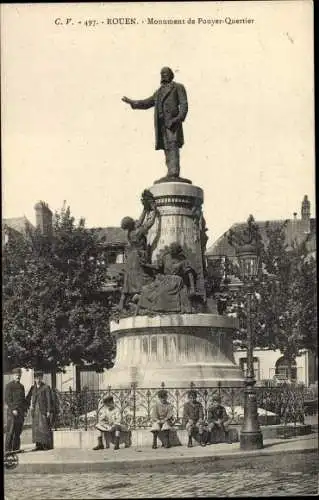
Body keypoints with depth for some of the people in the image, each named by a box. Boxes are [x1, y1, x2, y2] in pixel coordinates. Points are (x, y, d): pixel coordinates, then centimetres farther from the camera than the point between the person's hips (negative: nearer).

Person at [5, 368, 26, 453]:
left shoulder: (21, 386, 18)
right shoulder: (9, 386, -3)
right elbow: (7, 399, -8)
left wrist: (24, 410, 13)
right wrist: (13, 409, -15)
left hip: (21, 412, 6)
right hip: (12, 411, -6)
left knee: (18, 431, 5)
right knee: (10, 431, -7)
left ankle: (16, 448, 9)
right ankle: (8, 449, -5)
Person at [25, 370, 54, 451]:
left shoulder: (46, 387, -3)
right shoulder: (33, 388, 12)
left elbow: (49, 400, -7)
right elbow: (28, 398, 21)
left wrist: (49, 411, -12)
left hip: (44, 410, -5)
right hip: (35, 410, 5)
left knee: (45, 427, -7)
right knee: (36, 427, 2)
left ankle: (48, 445, -3)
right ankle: (39, 445, 5)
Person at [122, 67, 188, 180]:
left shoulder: (178, 87, 12)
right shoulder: (159, 91, 30)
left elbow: (184, 104, -1)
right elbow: (146, 103, 36)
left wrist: (180, 117, -17)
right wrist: (131, 102, 29)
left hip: (173, 122, -6)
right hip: (161, 124, 6)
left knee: (173, 147, -19)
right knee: (167, 149, -1)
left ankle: (174, 175, -30)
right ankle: (171, 175, -5)